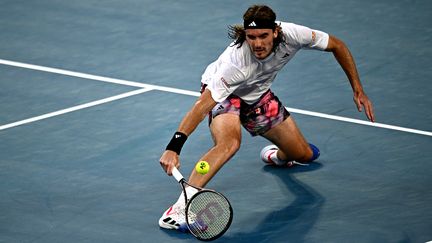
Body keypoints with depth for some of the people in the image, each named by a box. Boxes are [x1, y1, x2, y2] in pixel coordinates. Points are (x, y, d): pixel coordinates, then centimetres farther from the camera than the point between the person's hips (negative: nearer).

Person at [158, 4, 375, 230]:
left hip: (258, 94, 6)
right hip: (223, 93, -6)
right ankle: (180, 208, -43)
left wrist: (358, 90, -10)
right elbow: (201, 106, -46)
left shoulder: (292, 34, -30)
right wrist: (173, 148, -56)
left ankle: (275, 156, 44)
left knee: (305, 155, 7)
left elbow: (337, 46, -11)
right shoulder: (236, 62, -42)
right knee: (229, 142, -37)